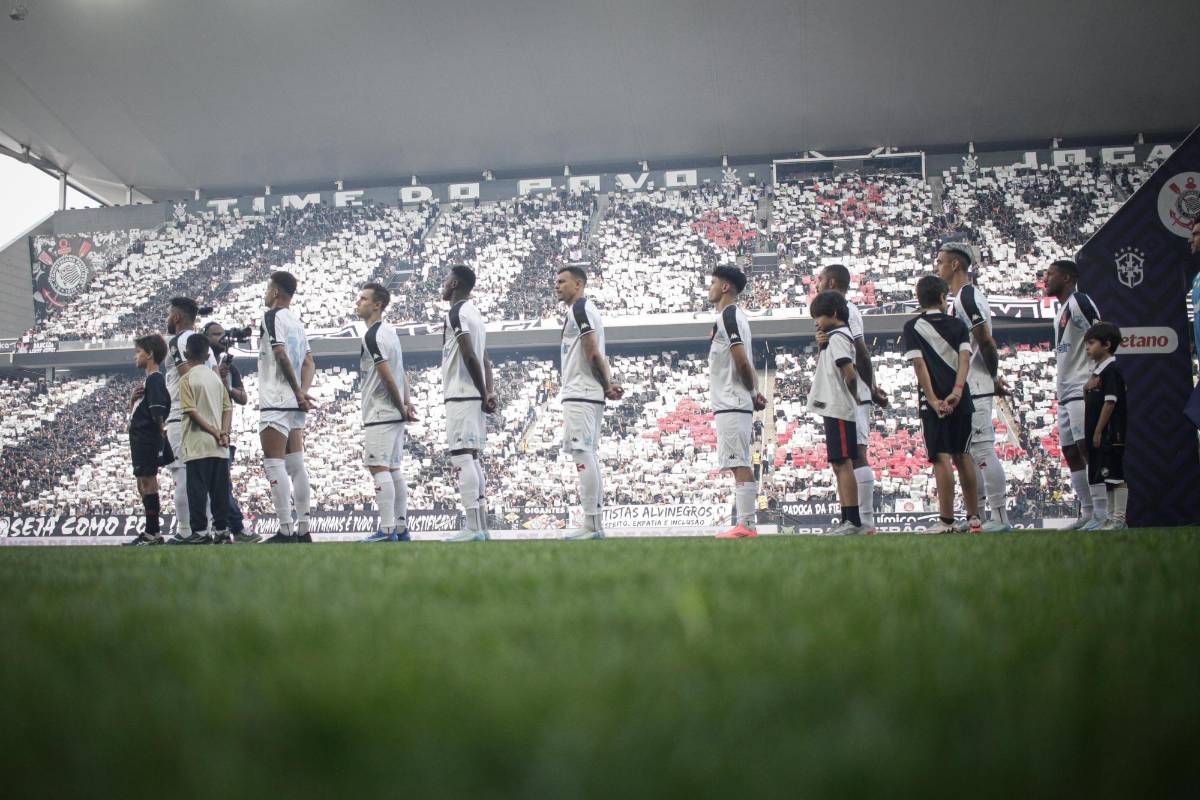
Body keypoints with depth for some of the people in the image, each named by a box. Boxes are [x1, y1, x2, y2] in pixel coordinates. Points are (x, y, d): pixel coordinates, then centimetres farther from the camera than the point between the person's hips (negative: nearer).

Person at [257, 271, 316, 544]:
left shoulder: (273, 317, -8)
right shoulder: (298, 322, 18)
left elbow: (281, 355, -18)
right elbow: (308, 363, 13)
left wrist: (298, 392, -14)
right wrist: (303, 391, 0)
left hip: (276, 403, -8)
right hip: (296, 405, 8)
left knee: (274, 464, -8)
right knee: (296, 465, 10)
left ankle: (286, 531, -13)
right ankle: (303, 530, 10)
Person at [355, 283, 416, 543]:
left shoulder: (372, 336, -14)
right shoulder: (390, 331, 16)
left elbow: (387, 377, -18)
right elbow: (401, 374, 18)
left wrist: (400, 406, -9)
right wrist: (407, 403, 11)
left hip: (379, 414, -9)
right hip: (395, 414, 9)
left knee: (379, 468, -10)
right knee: (394, 469, 10)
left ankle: (387, 530, -14)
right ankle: (401, 528, 12)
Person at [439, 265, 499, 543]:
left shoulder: (457, 313, -11)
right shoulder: (474, 314, 19)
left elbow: (469, 356, -19)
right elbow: (483, 359, 18)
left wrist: (484, 395, -14)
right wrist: (489, 392, 7)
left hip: (460, 396, -10)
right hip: (473, 397, 10)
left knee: (462, 457, -11)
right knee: (472, 458, 11)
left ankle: (472, 528, -15)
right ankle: (481, 527, 12)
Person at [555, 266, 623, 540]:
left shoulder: (579, 308, -9)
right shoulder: (585, 310, 23)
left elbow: (593, 353, -16)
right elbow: (596, 355, 19)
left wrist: (607, 384, -8)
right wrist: (610, 384, 5)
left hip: (580, 394, -11)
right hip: (589, 395, 11)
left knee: (582, 455, -12)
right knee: (588, 456, 11)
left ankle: (591, 525, -14)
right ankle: (595, 524, 13)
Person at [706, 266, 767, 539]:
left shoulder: (727, 316, -12)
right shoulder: (735, 316, 20)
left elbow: (741, 361, -18)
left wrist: (751, 393, -5)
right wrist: (754, 392, 12)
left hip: (731, 404, -10)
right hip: (734, 403, 10)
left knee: (739, 464, -11)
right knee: (740, 465, 10)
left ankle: (746, 525, -12)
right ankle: (745, 524, 11)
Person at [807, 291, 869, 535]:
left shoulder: (837, 337, -12)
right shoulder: (838, 336, 19)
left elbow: (849, 373, -21)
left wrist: (853, 396, -6)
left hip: (837, 409, -10)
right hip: (835, 410, 10)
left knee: (842, 463, -10)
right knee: (839, 465, 11)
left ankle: (853, 521, -10)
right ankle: (848, 520, 13)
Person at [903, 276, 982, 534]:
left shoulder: (913, 327, 1)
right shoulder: (958, 325, 9)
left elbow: (919, 364, -8)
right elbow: (965, 359, -5)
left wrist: (933, 400, -11)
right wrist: (956, 392, -13)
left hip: (933, 402, -3)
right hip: (961, 400, 4)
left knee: (942, 458, -6)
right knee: (962, 456, 14)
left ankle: (947, 521, -10)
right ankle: (974, 518, 17)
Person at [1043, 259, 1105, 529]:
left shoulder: (1078, 302, -8)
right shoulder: (1063, 309, 22)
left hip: (1083, 389, -10)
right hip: (1066, 393, 10)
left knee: (1087, 447, -14)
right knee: (1071, 453, 9)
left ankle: (1103, 514, -15)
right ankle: (1087, 513, 12)